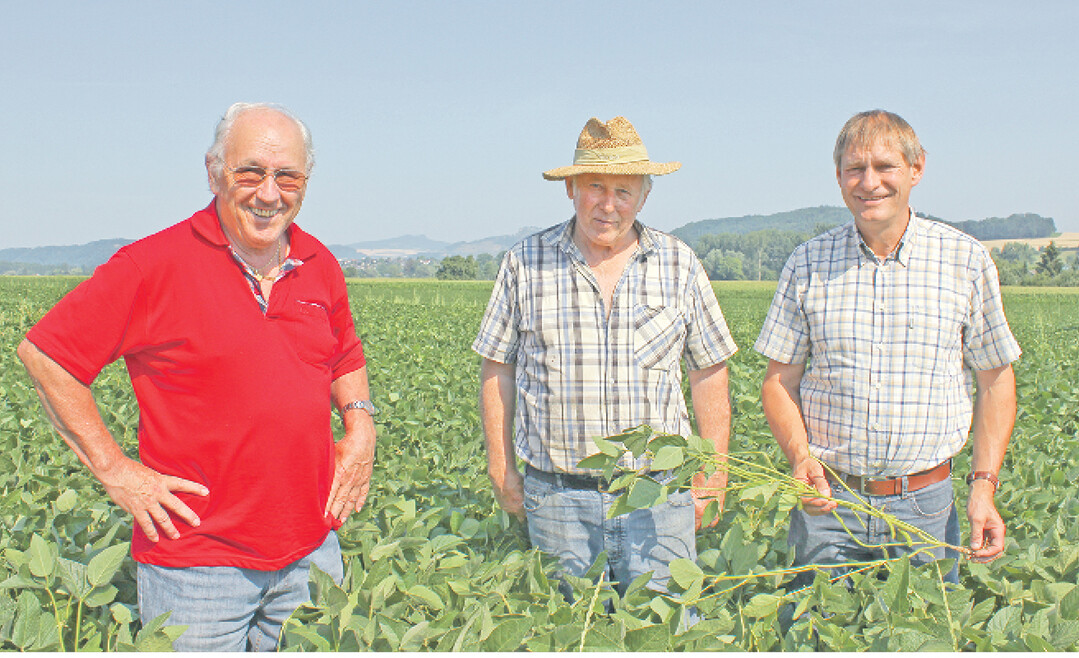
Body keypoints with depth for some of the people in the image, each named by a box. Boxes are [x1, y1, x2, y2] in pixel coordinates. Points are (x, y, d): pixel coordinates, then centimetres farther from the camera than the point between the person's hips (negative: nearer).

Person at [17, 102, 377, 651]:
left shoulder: (321, 267, 6)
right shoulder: (153, 266, -11)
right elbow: (42, 354, -7)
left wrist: (359, 423, 4)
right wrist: (114, 469, -10)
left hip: (312, 551, 5)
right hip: (198, 562, -5)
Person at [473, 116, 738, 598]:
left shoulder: (679, 266, 4)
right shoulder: (525, 264, 2)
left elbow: (709, 373, 9)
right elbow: (496, 371, 8)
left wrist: (712, 477, 7)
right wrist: (501, 470, 5)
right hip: (557, 499, 0)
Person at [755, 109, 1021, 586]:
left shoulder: (966, 261, 0)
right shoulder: (808, 264, 1)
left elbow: (995, 381, 6)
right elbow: (779, 380, 5)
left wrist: (984, 486, -3)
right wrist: (800, 456, -12)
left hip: (924, 508, 0)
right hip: (826, 501, 0)